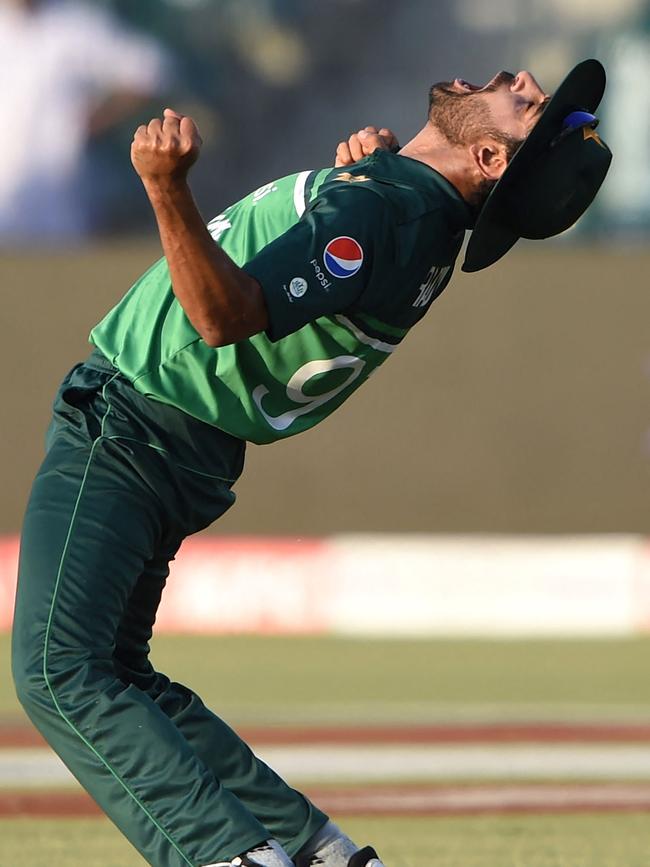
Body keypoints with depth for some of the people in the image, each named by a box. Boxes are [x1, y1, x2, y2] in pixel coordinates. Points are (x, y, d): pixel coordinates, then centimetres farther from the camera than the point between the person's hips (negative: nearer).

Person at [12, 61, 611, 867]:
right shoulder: (416, 203, 6)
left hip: (125, 437, -10)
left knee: (58, 673, -16)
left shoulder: (376, 206, -24)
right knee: (118, 680, 17)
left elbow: (231, 314, -34)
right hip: (163, 448, 10)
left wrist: (167, 188, -47)